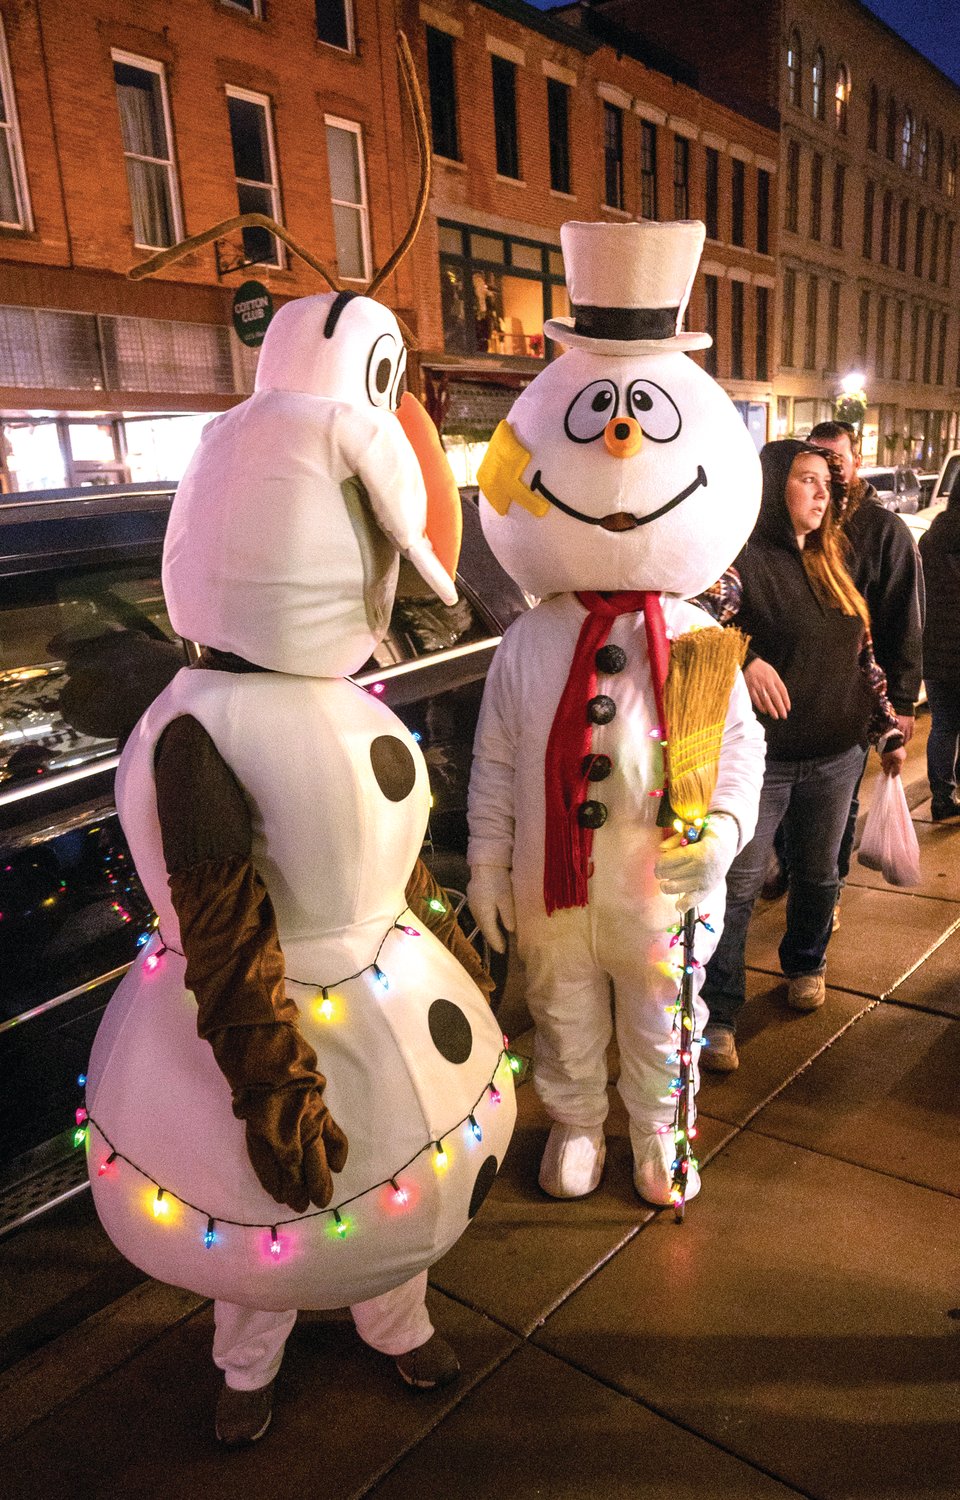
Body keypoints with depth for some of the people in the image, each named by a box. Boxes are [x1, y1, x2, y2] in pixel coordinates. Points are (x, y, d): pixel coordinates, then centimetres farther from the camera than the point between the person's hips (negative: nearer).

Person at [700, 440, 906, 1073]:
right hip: (763, 758, -6)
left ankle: (806, 964, 44)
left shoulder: (830, 563, 11)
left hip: (837, 755, 6)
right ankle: (718, 1016, 9)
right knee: (739, 887, -2)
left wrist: (889, 728, 17)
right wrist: (746, 658, -45)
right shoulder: (744, 557, -9)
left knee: (818, 872, 19)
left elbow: (862, 654, 17)